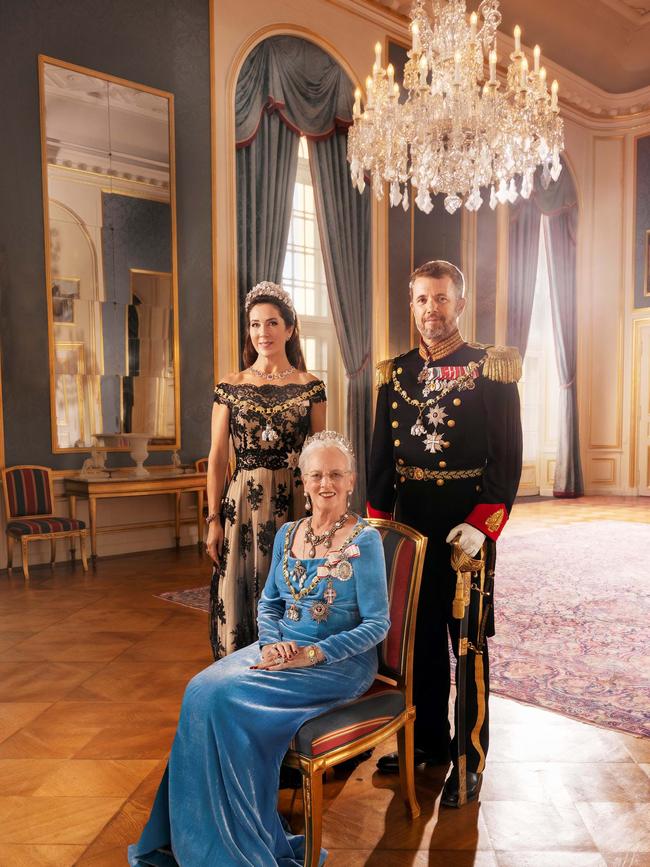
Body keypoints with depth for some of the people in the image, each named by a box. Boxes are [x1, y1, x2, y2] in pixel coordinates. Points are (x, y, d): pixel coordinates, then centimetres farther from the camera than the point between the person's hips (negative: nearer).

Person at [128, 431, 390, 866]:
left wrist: (314, 654, -19)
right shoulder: (288, 534, 9)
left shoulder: (365, 540, -10)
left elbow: (377, 624, -11)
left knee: (229, 697, -24)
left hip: (340, 662, -6)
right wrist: (272, 644, -7)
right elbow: (268, 603, 14)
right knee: (203, 687, -19)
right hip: (282, 648, 6)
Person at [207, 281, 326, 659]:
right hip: (242, 504, 1)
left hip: (294, 503, 0)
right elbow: (217, 458, 3)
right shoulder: (230, 387, 3)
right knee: (240, 599, 7)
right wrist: (214, 521, -1)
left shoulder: (311, 386, 2)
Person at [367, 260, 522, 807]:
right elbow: (382, 456, 10)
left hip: (467, 526, -4)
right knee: (419, 634, 14)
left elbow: (508, 457, -8)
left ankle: (470, 760, 20)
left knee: (467, 641, 4)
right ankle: (428, 741, 32)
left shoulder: (490, 369, -4)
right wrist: (378, 523, 4)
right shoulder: (396, 373, 8)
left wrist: (482, 525, -17)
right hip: (410, 523, 5)